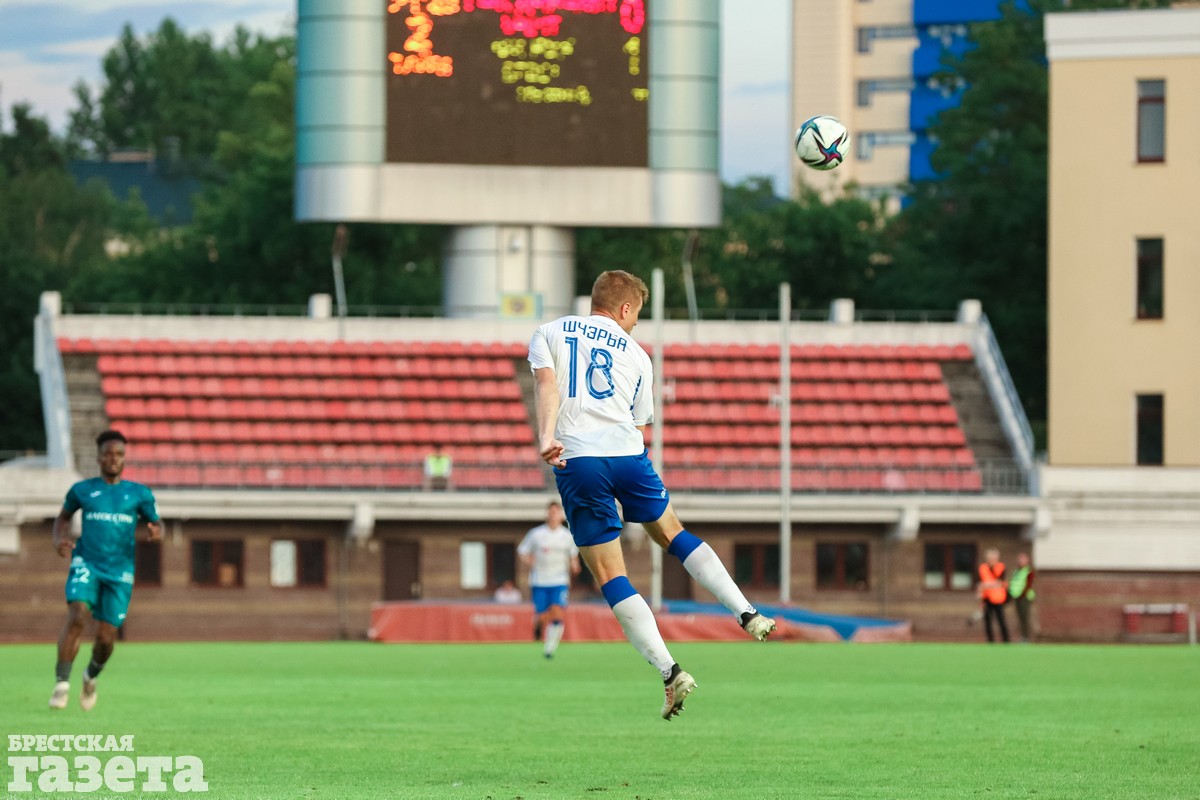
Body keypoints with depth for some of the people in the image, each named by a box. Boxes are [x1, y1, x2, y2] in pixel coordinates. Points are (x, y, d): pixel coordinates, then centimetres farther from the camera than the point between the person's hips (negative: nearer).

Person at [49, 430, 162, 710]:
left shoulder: (139, 494, 8)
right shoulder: (82, 490, 8)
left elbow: (156, 523, 17)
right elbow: (63, 517, 23)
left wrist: (156, 532, -8)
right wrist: (59, 539, 2)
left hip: (120, 572, 1)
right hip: (86, 564, -1)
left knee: (106, 639, -1)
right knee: (77, 617, -26)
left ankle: (91, 676, 32)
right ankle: (62, 683, -21)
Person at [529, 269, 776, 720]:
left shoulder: (549, 334, 14)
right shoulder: (636, 355, 19)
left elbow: (545, 383, -6)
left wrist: (545, 438, -19)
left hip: (577, 460, -2)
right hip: (628, 452, 2)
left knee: (611, 577, 0)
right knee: (672, 534, 27)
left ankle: (670, 672, -9)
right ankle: (747, 614, 18)